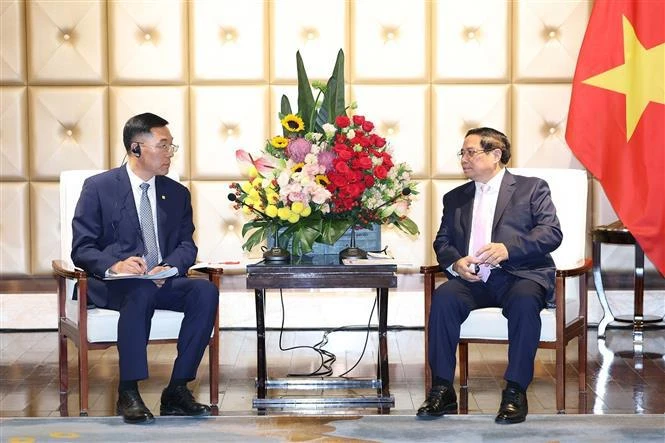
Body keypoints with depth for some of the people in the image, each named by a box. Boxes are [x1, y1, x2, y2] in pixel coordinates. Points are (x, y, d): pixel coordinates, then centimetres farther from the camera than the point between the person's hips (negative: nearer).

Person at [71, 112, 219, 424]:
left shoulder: (178, 194, 16)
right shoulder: (98, 188, 2)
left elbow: (186, 246, 10)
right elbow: (81, 249, -3)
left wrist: (169, 267, -15)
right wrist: (114, 265, -25)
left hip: (164, 281, 4)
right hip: (112, 283, -4)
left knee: (206, 291, -26)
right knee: (141, 291, -38)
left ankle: (178, 388, -23)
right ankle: (128, 393, -32)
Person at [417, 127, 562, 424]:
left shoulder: (531, 188, 9)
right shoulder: (455, 198, 24)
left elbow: (552, 233, -4)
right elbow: (442, 241, 18)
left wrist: (508, 248, -20)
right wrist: (455, 263, -7)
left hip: (519, 276, -3)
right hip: (473, 279, 3)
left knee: (525, 301, -37)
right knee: (443, 297, -28)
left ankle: (515, 391, -28)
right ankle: (442, 390, -25)